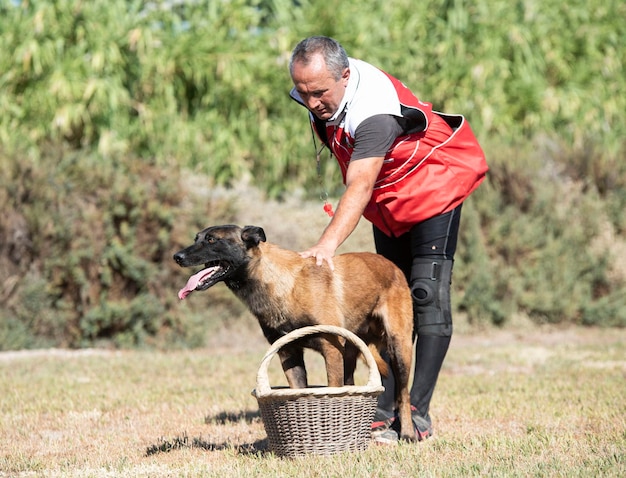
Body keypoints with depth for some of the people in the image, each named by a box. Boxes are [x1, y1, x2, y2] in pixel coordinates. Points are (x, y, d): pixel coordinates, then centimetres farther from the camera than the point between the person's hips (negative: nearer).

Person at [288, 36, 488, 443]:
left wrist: (328, 244, -58)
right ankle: (386, 413, -1)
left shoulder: (374, 111, -37)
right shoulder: (318, 94, -12)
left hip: (434, 186, -8)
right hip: (388, 203, 8)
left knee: (427, 294, -18)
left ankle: (419, 409, -18)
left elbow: (360, 187, -47)